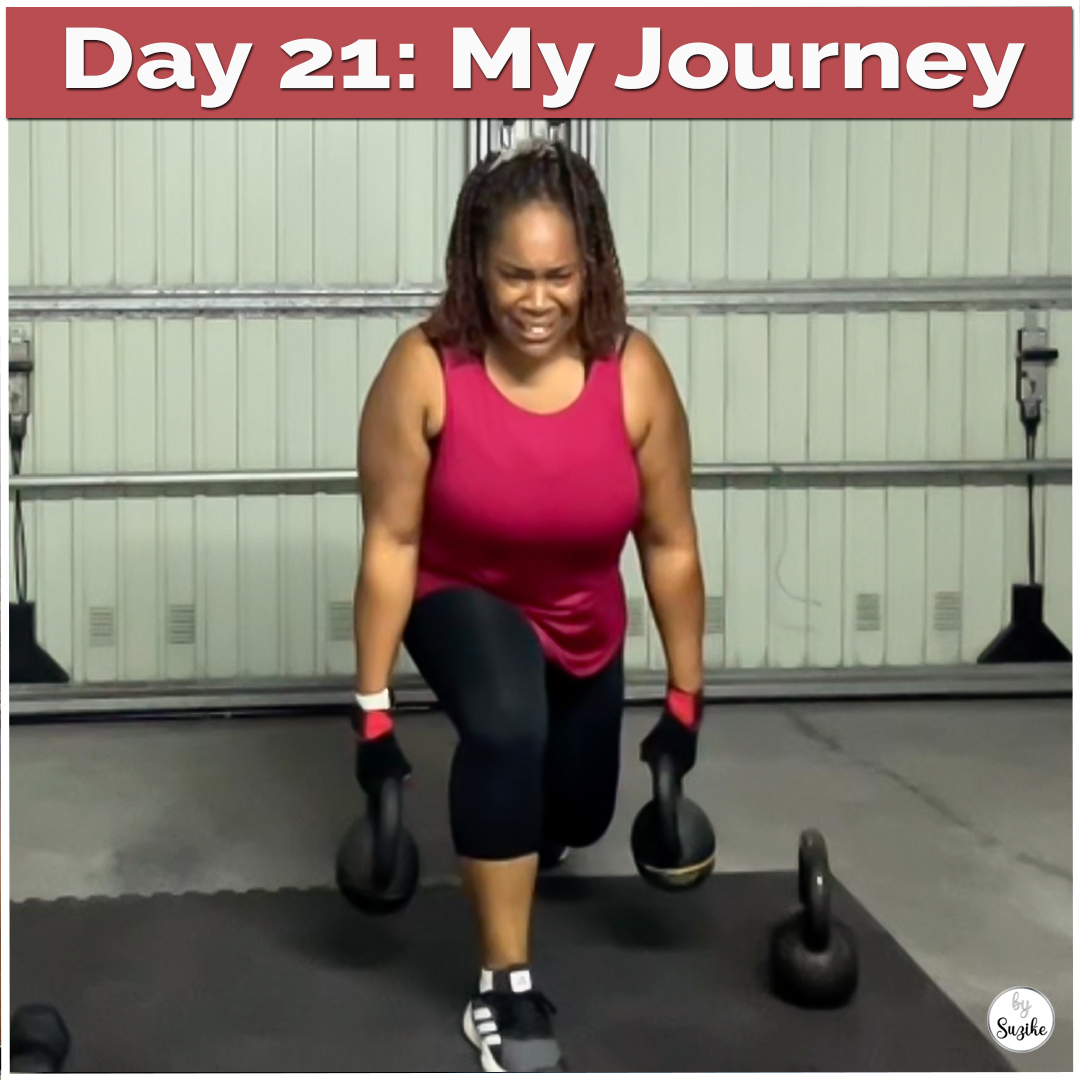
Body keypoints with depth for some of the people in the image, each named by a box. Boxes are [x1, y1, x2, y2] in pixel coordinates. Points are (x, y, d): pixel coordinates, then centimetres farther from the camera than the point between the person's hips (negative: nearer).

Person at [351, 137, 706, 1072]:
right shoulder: (424, 370, -29)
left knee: (572, 820, 20)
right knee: (507, 726, -36)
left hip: (583, 623, 3)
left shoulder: (635, 373, -24)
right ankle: (505, 991, -22)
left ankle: (515, 837, 60)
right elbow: (391, 543, -22)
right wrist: (374, 706, -21)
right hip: (461, 601, -3)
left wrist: (686, 699, -8)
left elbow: (671, 545, -14)